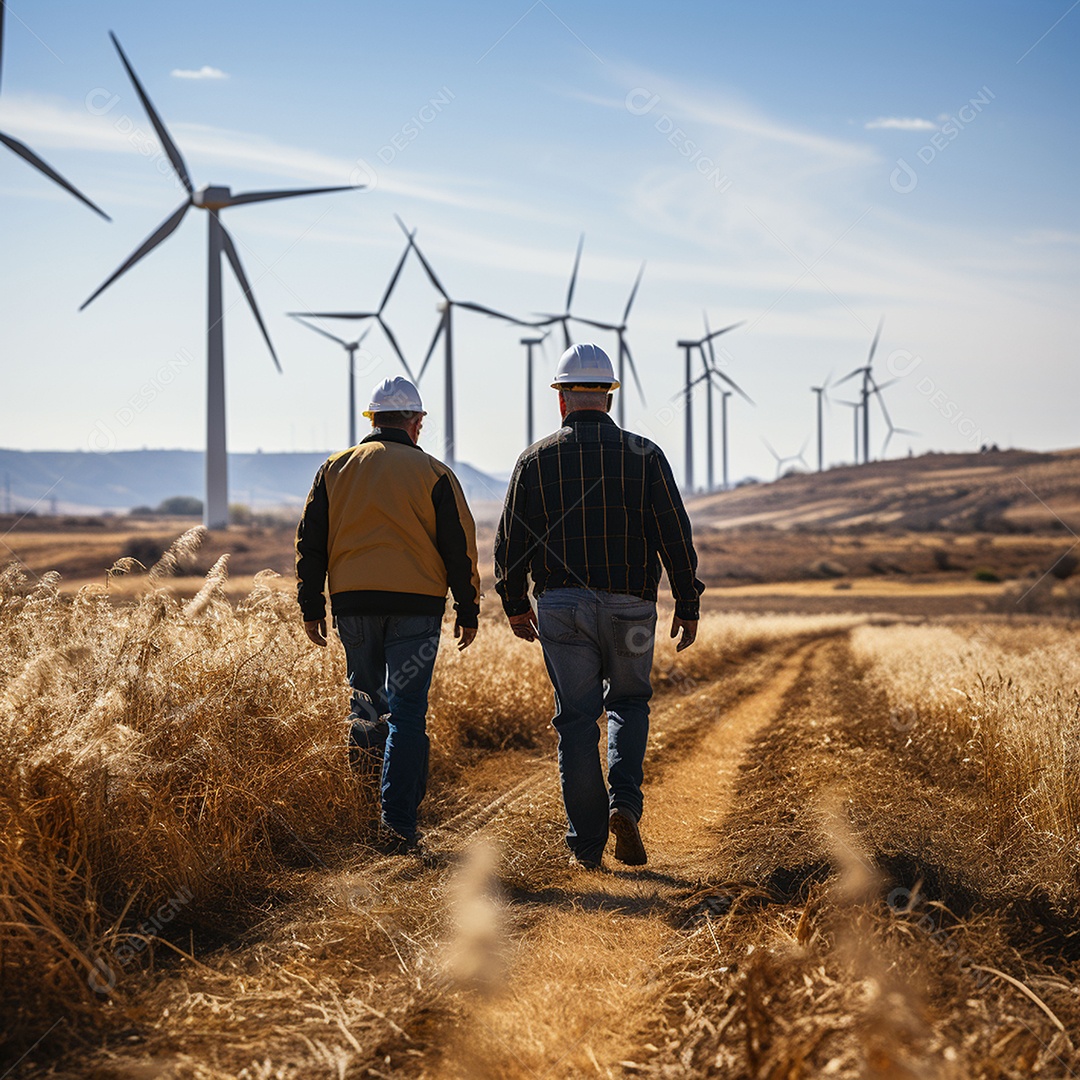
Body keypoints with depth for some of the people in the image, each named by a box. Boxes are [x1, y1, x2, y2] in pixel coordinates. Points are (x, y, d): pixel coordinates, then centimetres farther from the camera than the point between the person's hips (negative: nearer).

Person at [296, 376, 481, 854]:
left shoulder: (336, 468, 10)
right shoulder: (433, 473, 2)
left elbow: (310, 541, 9)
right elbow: (459, 548, 2)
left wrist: (312, 607, 13)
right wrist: (467, 612, 8)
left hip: (353, 603, 2)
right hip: (417, 604, -2)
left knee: (365, 703, 18)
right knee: (407, 712, -1)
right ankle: (398, 821, -7)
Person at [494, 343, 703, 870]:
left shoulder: (535, 460, 1)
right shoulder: (644, 454, 0)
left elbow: (511, 540, 4)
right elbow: (675, 535, -2)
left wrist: (515, 605, 18)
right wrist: (687, 606, 5)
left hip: (561, 608, 0)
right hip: (628, 605, 0)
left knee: (577, 719, 6)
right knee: (629, 702, 20)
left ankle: (586, 842, 7)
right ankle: (624, 802, -1)